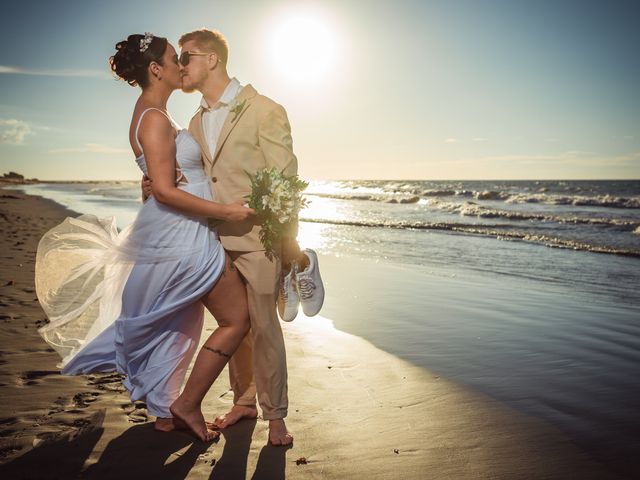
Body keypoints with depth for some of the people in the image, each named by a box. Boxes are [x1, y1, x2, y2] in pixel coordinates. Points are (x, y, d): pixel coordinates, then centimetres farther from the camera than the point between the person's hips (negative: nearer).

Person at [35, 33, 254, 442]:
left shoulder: (153, 116, 15)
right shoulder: (155, 119, -16)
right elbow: (165, 191, -22)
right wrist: (225, 211, -19)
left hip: (176, 235, 10)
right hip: (182, 236, -10)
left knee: (170, 324, 18)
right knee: (237, 318, 0)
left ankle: (165, 412, 33)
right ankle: (187, 403, 11)